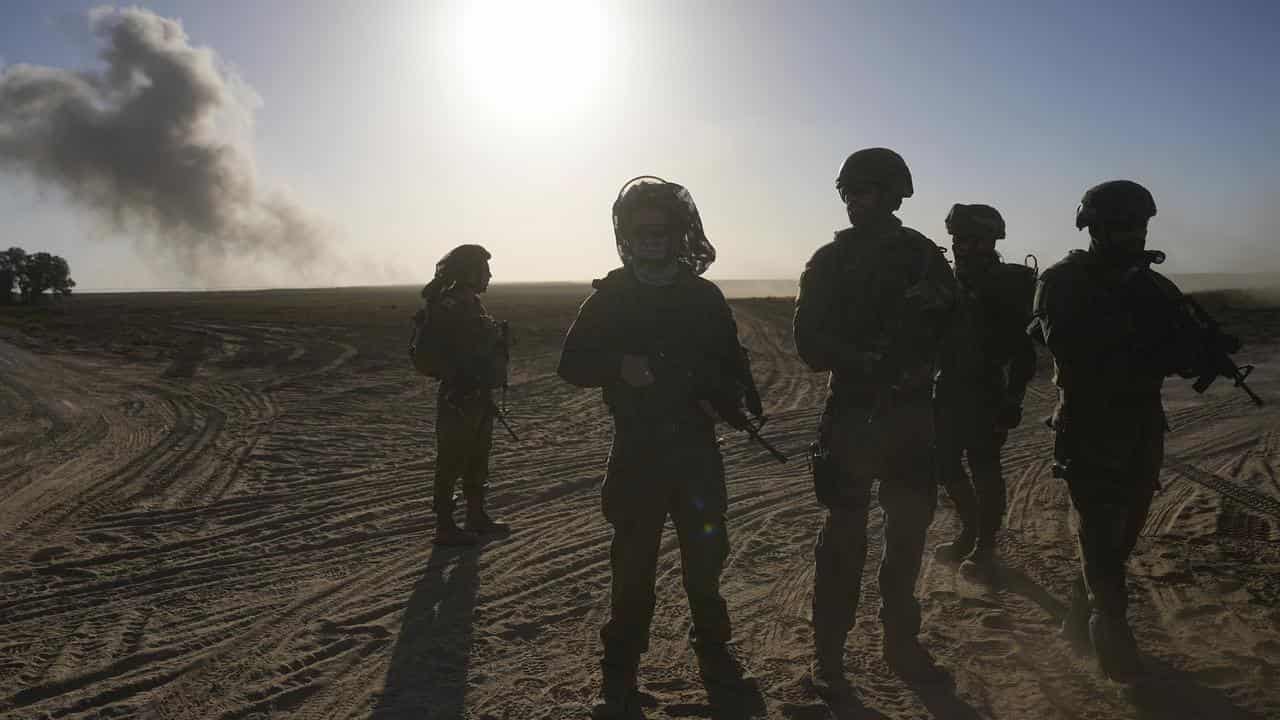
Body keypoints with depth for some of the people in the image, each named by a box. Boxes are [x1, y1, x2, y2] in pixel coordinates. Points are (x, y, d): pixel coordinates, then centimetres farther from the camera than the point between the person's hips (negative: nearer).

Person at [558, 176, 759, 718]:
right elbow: (571, 364, 0)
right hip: (635, 449, -1)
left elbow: (731, 365, 10)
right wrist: (620, 367, -18)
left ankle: (712, 648, 28)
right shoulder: (610, 297, 1)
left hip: (696, 447, 2)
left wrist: (731, 403, -10)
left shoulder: (703, 297, 5)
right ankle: (619, 673, 12)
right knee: (632, 563, 2)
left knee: (706, 551, 8)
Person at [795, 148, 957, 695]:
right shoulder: (830, 261, 0)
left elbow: (953, 329, 5)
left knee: (909, 532, 10)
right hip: (852, 413, -3)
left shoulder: (923, 256, 6)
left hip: (912, 414, 3)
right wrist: (864, 359, -22)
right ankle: (828, 654, 9)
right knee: (845, 536, 0)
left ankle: (901, 643, 25)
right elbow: (810, 341, -9)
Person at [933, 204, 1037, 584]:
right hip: (950, 391, 7)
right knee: (945, 465, 10)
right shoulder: (957, 282, 11)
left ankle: (984, 548, 12)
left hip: (985, 393, -7)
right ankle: (970, 533, 29)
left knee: (983, 468, -1)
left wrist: (1013, 397, -19)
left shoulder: (1006, 285, -10)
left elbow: (1023, 347, -14)